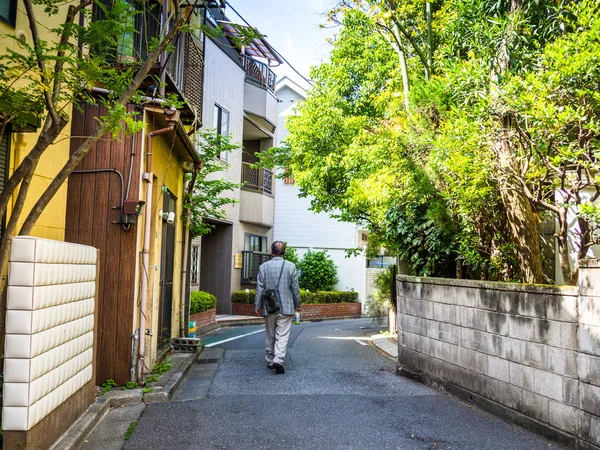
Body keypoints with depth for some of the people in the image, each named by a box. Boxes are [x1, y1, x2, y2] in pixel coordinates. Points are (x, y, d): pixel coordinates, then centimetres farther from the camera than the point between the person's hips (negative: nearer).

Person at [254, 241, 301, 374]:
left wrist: (257, 306, 5)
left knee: (270, 335, 15)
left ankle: (270, 360, 24)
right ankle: (278, 359, -15)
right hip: (286, 308, -2)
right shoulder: (291, 266, -6)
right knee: (282, 335, 0)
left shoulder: (263, 267, -3)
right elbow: (295, 288, -2)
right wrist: (298, 304, 10)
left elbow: (260, 288, -2)